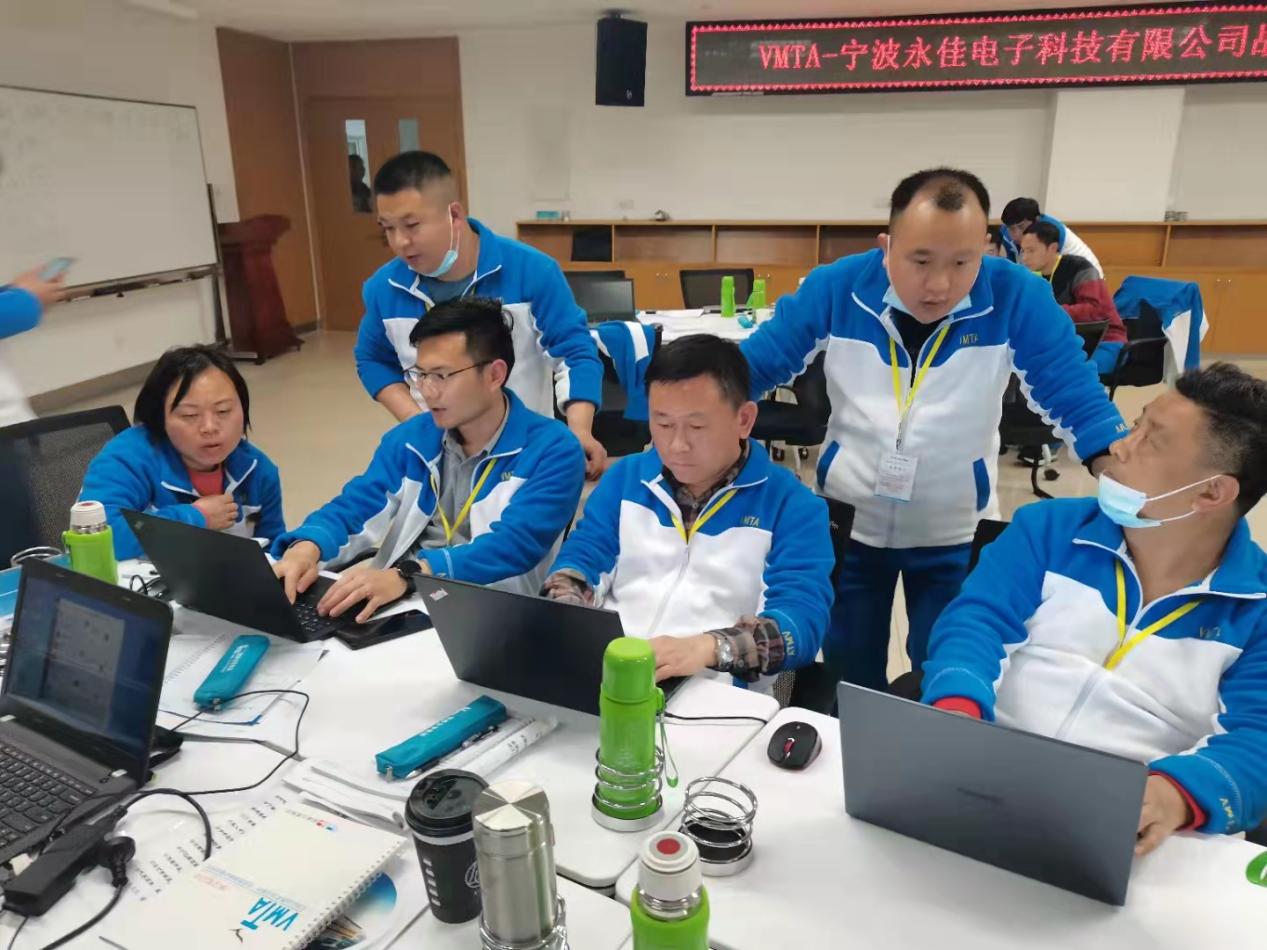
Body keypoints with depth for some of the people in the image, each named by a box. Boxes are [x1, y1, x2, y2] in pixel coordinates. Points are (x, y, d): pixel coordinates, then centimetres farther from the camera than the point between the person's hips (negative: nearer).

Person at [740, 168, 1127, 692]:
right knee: (847, 686, 17)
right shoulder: (835, 287, -17)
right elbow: (751, 368, -10)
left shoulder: (1017, 298, -19)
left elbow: (1079, 402, -14)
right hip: (848, 522, 1)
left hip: (955, 536, 0)